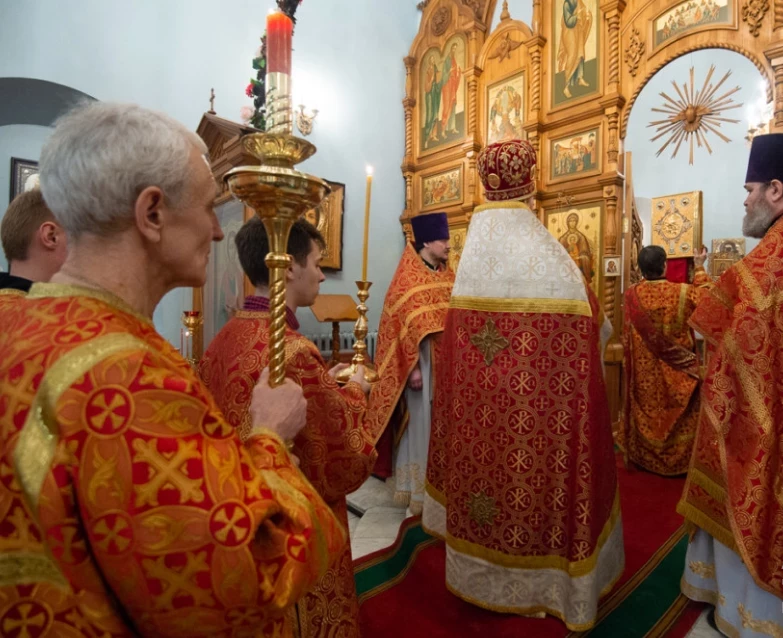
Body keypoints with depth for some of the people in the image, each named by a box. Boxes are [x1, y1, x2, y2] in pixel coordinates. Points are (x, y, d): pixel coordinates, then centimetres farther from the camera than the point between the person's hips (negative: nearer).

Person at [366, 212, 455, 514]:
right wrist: (412, 367, -19)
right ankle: (416, 489, 17)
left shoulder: (447, 276, 11)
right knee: (419, 423, 2)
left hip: (447, 362, 7)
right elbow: (403, 325, -14)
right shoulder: (407, 278, -10)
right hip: (421, 361, -7)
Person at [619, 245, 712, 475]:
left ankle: (643, 457, 29)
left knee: (647, 412, 17)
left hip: (643, 368, 2)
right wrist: (699, 268, 14)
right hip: (676, 368, -2)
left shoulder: (632, 294, -11)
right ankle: (678, 460, 24)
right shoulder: (683, 292, -16)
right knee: (677, 415, 13)